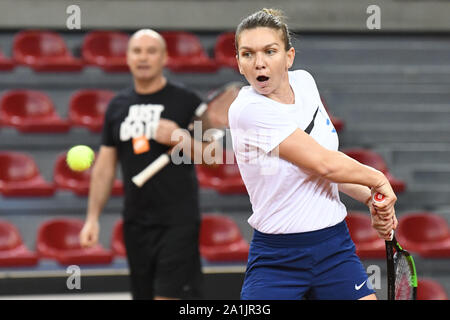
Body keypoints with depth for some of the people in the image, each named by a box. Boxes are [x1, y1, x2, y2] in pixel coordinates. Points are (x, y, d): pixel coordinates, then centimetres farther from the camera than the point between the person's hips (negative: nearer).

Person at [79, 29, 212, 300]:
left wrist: (179, 138, -21)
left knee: (170, 295, -13)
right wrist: (93, 217, 8)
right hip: (136, 223, 5)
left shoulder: (187, 102, -1)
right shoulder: (118, 106, 12)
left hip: (177, 223, -5)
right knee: (144, 294, 6)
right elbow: (105, 166, 14)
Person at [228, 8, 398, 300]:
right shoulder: (247, 110, -19)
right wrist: (378, 180, -6)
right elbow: (324, 164, -19)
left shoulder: (304, 82, 3)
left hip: (335, 246, 6)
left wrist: (371, 198, 4)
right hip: (277, 259, -6)